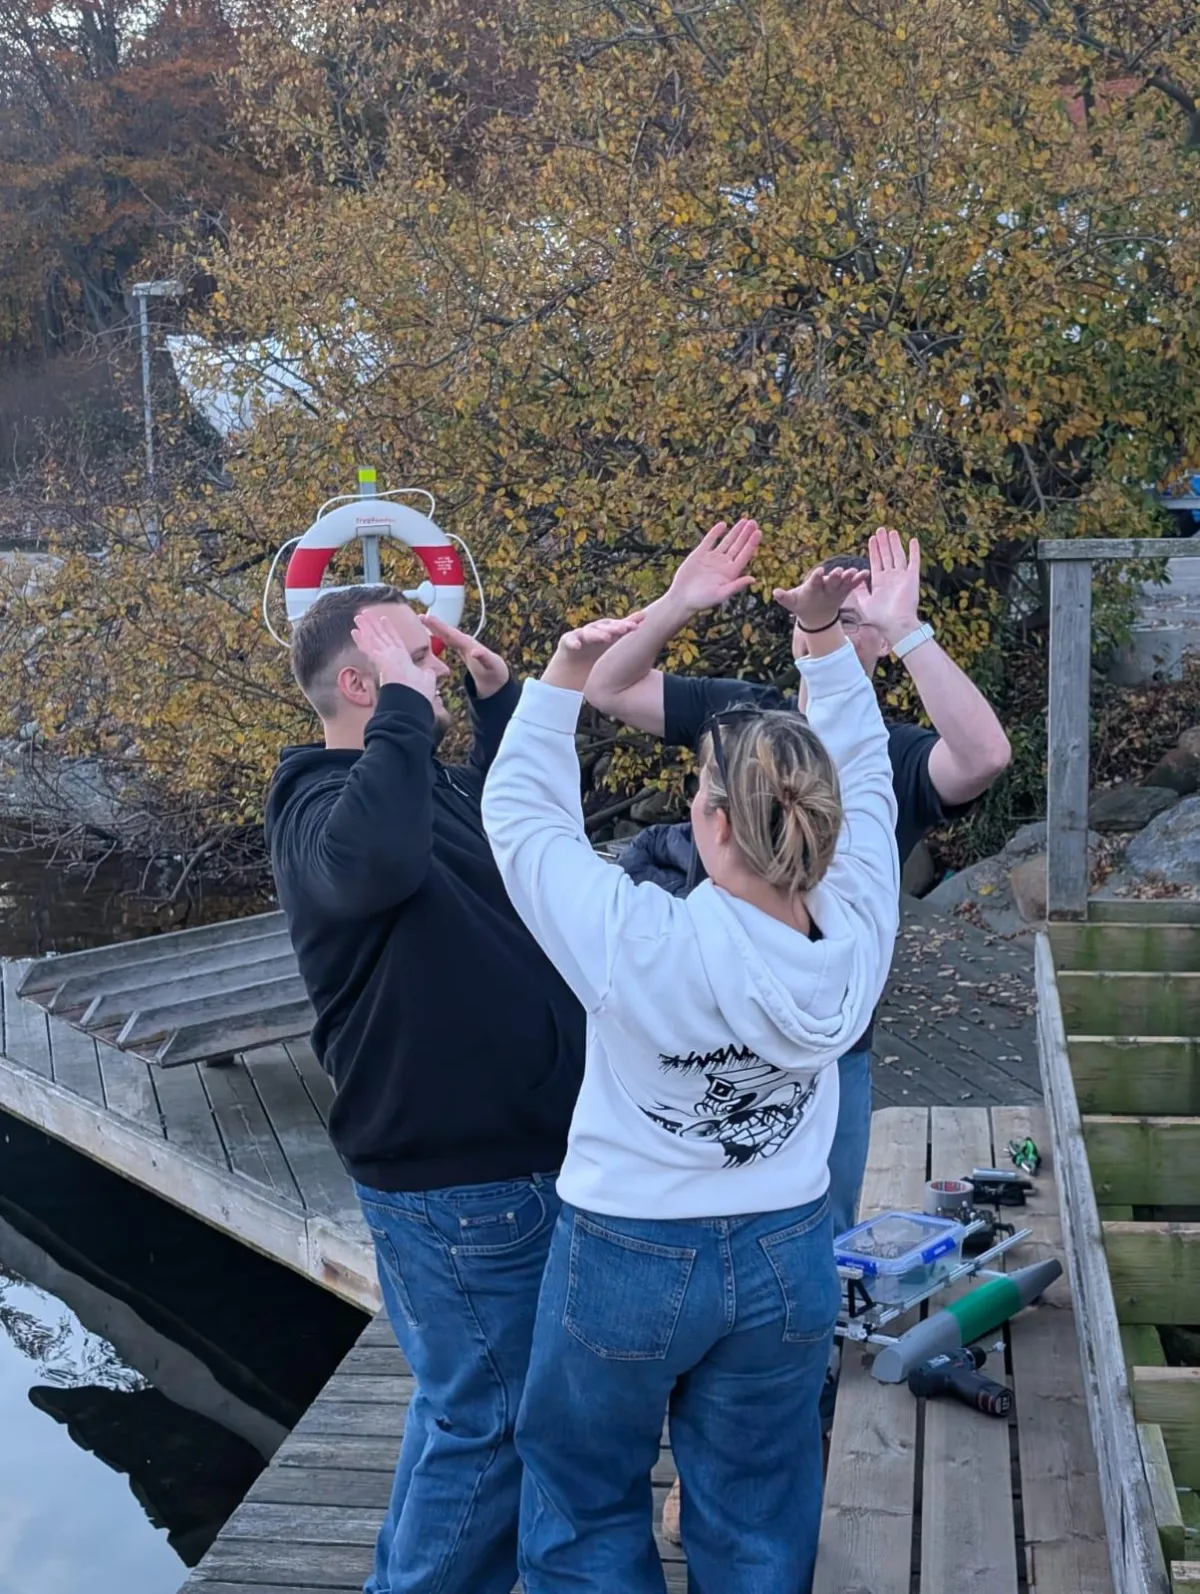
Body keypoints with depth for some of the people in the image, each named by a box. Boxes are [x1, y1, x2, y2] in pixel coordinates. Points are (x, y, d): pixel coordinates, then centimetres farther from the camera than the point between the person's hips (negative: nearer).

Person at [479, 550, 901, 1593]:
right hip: (789, 1257, 4)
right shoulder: (856, 939, -18)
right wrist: (826, 637, -5)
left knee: (589, 1509, 21)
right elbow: (864, 776, -3)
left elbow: (521, 813, -15)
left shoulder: (644, 947, -30)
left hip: (628, 1260, -3)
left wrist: (564, 675, -15)